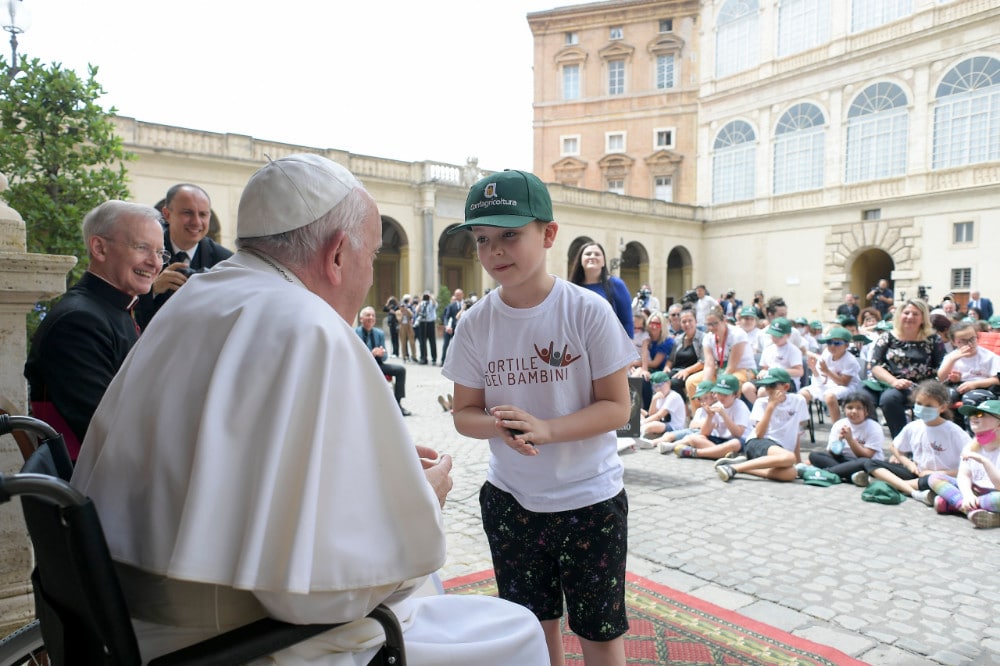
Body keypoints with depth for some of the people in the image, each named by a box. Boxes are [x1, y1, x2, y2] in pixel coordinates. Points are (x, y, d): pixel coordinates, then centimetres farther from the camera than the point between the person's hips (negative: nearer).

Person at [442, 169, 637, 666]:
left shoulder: (588, 312, -15)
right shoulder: (476, 323, -6)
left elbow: (617, 406, -13)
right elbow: (465, 412, 0)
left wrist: (544, 428, -28)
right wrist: (500, 427, -23)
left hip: (589, 498, -3)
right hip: (510, 499, 3)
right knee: (533, 625, 21)